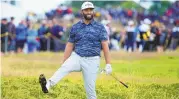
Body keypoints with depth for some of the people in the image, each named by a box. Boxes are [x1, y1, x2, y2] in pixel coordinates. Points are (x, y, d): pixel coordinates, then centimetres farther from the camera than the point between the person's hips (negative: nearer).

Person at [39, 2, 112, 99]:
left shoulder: (100, 27, 1)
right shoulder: (75, 27, 8)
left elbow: (105, 46, -3)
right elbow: (69, 46, 11)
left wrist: (108, 64, -10)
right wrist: (64, 63, 7)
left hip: (92, 61, -1)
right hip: (76, 57, 1)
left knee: (90, 88, -5)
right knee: (64, 68, -29)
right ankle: (48, 85, -52)